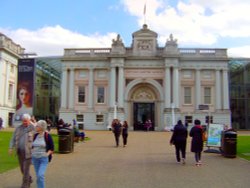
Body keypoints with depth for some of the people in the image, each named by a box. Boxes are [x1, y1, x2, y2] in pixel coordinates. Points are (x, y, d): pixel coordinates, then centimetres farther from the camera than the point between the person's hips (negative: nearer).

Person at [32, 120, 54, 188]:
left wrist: (47, 154, -17)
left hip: (43, 158, -5)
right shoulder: (35, 135, 5)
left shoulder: (47, 136, -10)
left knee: (40, 175, -16)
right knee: (38, 175, 11)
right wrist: (32, 151, 6)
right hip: (35, 158, 5)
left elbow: (51, 148, -5)